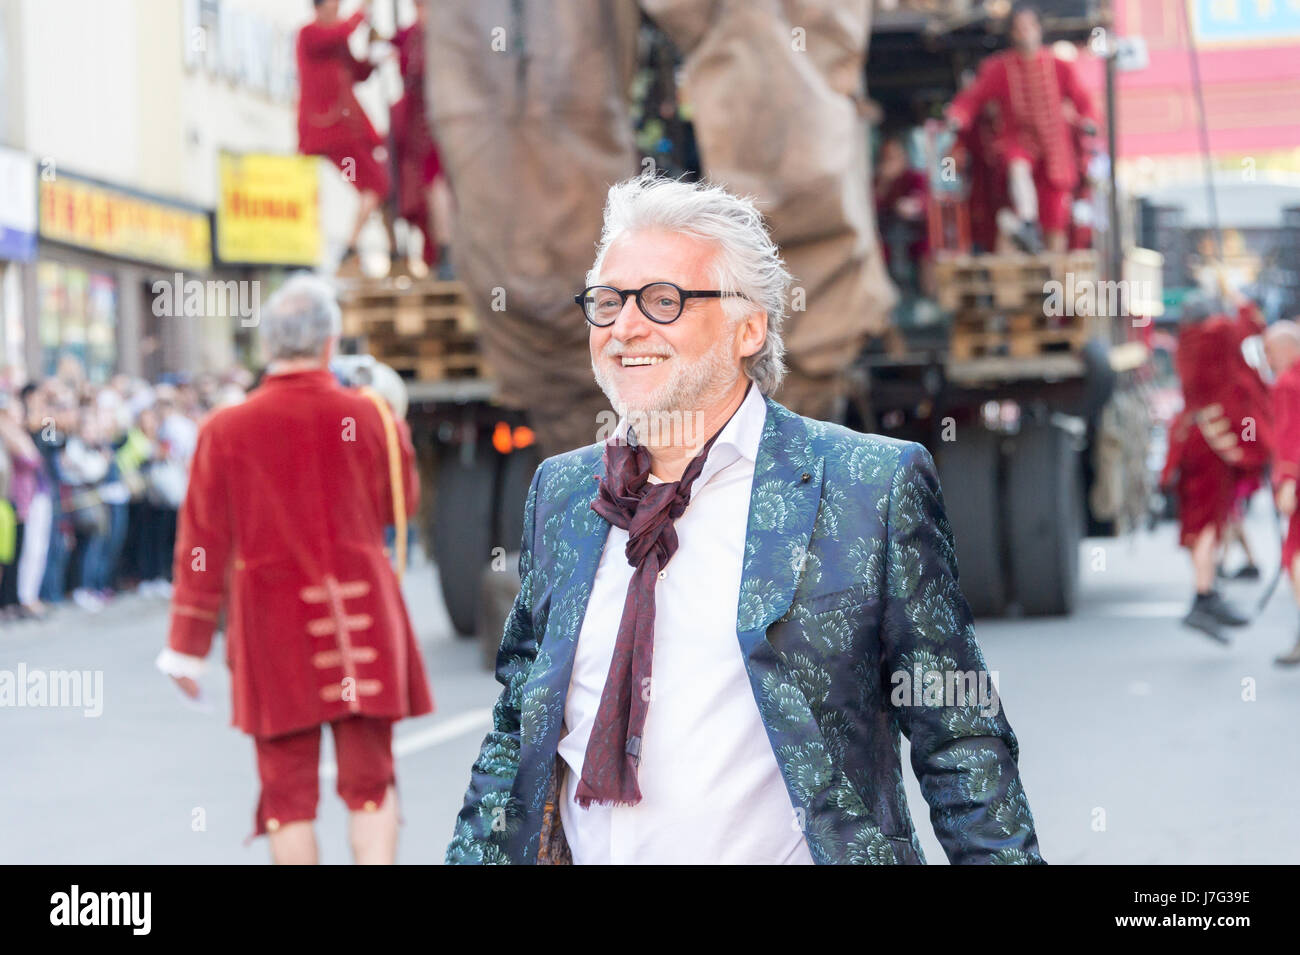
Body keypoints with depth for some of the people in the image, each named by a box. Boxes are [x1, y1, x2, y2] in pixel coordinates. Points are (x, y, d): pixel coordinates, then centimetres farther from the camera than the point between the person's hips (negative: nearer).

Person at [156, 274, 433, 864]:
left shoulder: (226, 430, -6)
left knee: (289, 788, 9)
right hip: (363, 612, 0)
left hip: (273, 625, 0)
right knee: (369, 780, 9)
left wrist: (187, 646, 7)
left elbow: (203, 544, -1)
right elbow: (403, 502, 13)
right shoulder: (369, 417, -4)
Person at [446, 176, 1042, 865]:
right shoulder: (558, 492, 7)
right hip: (583, 853, 4)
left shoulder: (877, 488, -8)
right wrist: (473, 854, 5)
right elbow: (514, 728, 13)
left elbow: (960, 745, -7)